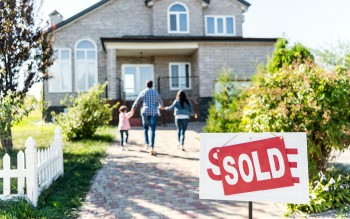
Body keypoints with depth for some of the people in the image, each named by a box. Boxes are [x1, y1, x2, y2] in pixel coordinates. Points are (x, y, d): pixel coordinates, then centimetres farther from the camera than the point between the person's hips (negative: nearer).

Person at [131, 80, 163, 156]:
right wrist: (161, 106, 47)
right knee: (153, 130, -3)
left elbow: (136, 102, 11)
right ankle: (152, 147, -14)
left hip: (145, 112, 0)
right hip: (154, 113, 0)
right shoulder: (155, 92, 6)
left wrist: (133, 109, 31)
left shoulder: (142, 93, 2)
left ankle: (147, 144, 11)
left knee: (145, 129, 20)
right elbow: (160, 101, 24)